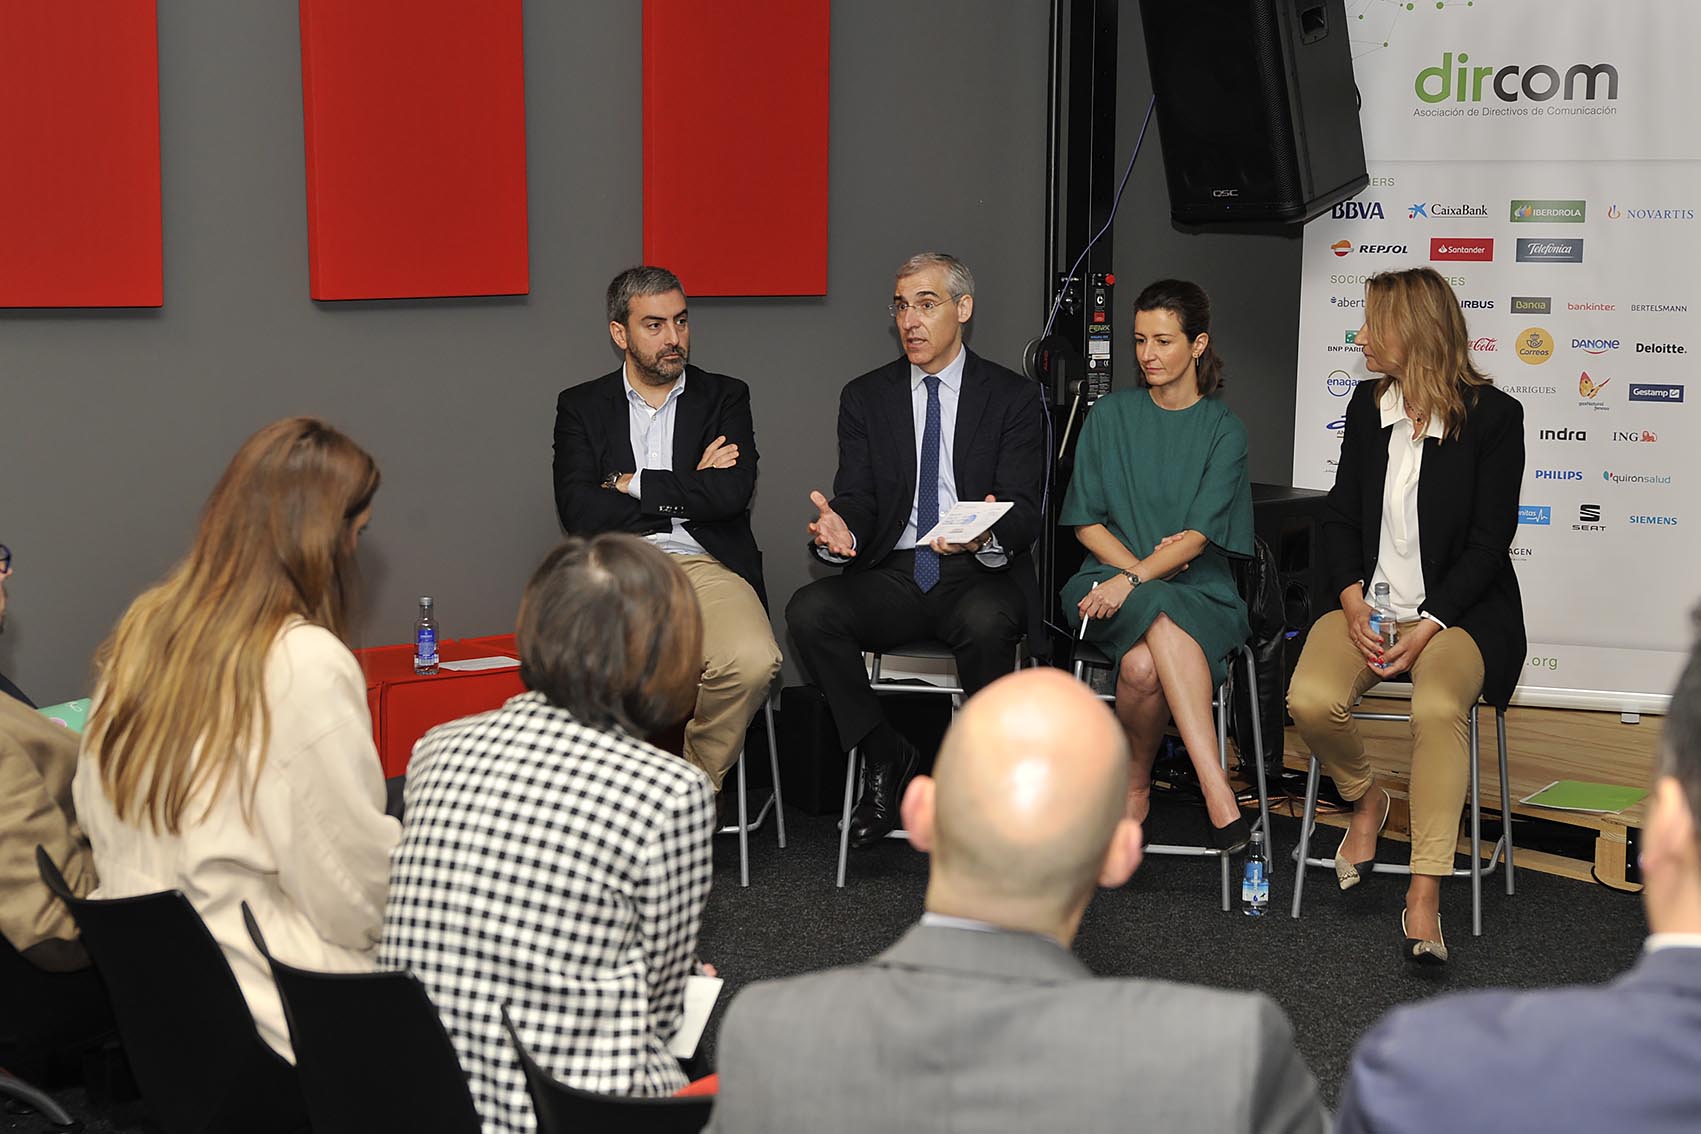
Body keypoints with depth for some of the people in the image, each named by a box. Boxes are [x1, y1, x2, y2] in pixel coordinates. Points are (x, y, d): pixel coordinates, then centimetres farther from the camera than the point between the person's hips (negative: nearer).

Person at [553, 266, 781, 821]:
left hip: (705, 566, 1)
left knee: (753, 660, -32)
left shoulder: (725, 397, 16)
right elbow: (578, 511, -1)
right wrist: (686, 491, -1)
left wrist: (633, 484, 0)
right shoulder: (582, 406, 15)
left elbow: (731, 495, -2)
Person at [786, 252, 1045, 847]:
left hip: (981, 575, -3)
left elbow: (1024, 511, -5)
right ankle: (885, 757, -8)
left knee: (986, 621, -38)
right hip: (892, 577, 3)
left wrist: (987, 535, -30)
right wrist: (841, 532, -22)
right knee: (808, 610, -26)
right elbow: (857, 499, 5)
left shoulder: (1013, 398, 4)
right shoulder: (866, 397, 12)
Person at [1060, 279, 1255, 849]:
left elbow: (1199, 534, -7)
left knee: (1145, 665, -36)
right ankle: (1219, 796, -36)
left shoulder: (1223, 430, 5)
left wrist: (1135, 581, -23)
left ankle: (1134, 781, -21)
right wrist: (1138, 571, -11)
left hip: (1196, 591, -1)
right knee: (1161, 616, -36)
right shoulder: (1110, 416, 11)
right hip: (1112, 580, 1)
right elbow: (1087, 522, 7)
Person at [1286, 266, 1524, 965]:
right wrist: (1352, 602, -8)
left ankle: (1424, 898, -33)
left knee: (1439, 706, -35)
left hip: (1459, 608, -4)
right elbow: (1340, 516, 11)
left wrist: (1427, 627, -18)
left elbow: (1490, 539, -8)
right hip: (1370, 602, 4)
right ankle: (1365, 798, 7)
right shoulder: (1368, 406, 10)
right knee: (1311, 700, -26)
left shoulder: (1492, 415, -5)